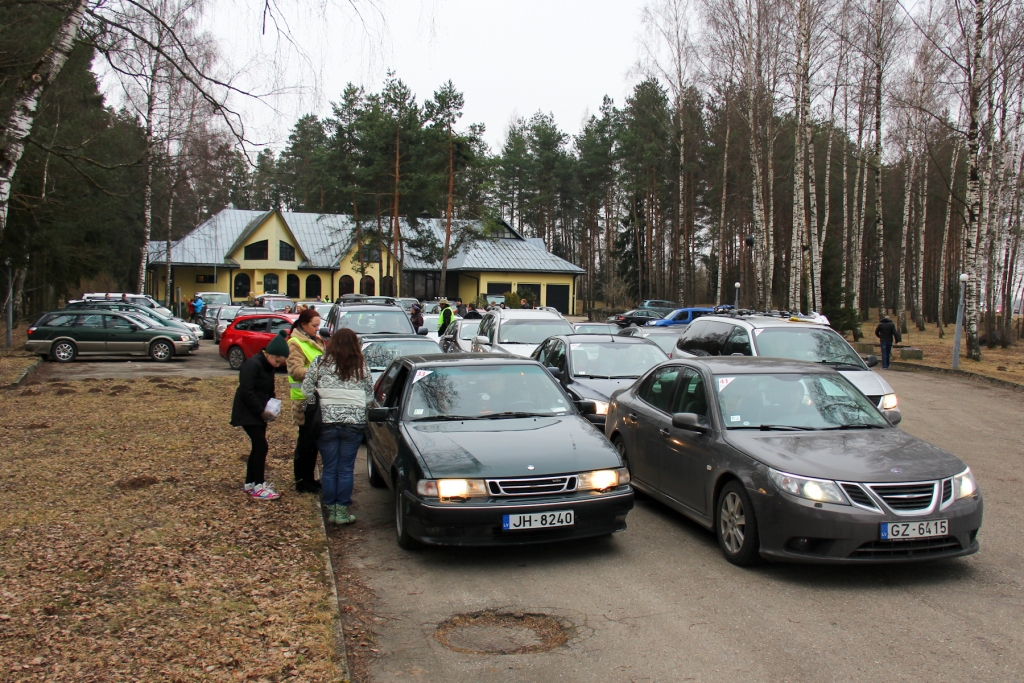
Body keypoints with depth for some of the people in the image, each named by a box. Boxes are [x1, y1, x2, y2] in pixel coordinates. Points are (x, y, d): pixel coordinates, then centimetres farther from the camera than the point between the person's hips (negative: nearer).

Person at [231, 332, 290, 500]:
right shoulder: (252, 365, -20)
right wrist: (262, 411, -20)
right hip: (247, 414, -9)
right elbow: (247, 392, -24)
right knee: (262, 447, -11)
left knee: (257, 447, 12)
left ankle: (250, 483, 23)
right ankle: (258, 487, -6)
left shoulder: (268, 366, 9)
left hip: (258, 413, 10)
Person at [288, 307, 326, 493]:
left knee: (314, 440, 14)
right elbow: (296, 370, -19)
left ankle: (309, 478, 23)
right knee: (306, 441, -1)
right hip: (305, 400, -8)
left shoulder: (316, 340, 15)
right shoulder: (295, 343, -10)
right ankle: (301, 481, 8)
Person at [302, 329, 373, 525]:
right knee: (346, 469, 7)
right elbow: (369, 396, 6)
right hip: (354, 423, 0)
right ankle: (342, 510, 10)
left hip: (326, 422, 0)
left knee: (329, 468, 10)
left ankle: (330, 509, 16)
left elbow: (306, 390, 0)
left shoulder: (320, 363, -2)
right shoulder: (362, 366, 2)